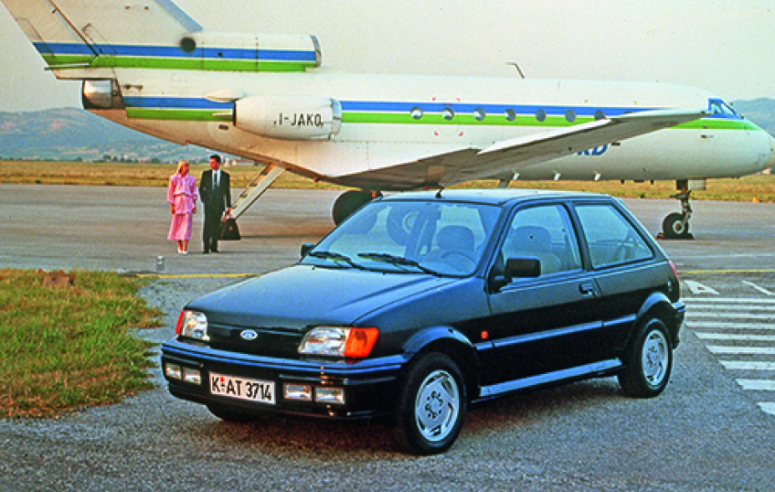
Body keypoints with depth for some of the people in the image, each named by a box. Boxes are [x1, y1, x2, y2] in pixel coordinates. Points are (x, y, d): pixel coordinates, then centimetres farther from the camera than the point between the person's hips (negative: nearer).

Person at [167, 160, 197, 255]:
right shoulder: (174, 178, 3)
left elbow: (194, 193, 10)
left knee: (187, 224, -9)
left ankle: (185, 249, -11)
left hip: (188, 203, 0)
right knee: (177, 224, 6)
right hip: (177, 202, 0)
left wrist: (194, 205, 4)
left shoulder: (192, 179, 6)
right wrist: (172, 205, -1)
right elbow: (170, 192, 4)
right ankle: (180, 246, 21)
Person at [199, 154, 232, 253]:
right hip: (208, 203, -1)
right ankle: (206, 247, -10)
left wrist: (229, 206, 6)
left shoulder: (225, 175, 6)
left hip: (219, 204, 1)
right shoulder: (206, 174, 6)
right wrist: (203, 199, 4)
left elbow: (227, 191, 8)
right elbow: (201, 188, 15)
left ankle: (214, 246, 12)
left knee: (216, 226, 2)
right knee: (208, 224, -10)